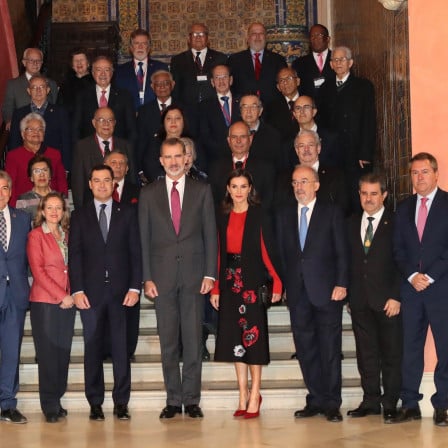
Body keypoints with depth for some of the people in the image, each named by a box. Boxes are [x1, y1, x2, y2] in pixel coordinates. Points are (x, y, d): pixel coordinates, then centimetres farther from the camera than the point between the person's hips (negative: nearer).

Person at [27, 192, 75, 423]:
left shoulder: (66, 235, 15)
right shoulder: (36, 236, -1)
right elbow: (38, 271, -8)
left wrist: (71, 295, 1)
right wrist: (61, 296, -12)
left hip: (67, 302, 5)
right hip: (44, 302, -5)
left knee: (63, 352, 5)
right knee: (48, 354, -2)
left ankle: (56, 400, 15)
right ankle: (50, 406, 5)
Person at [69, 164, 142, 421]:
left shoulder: (128, 213, 9)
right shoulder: (80, 216, 10)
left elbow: (136, 252, 5)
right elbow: (75, 255, 5)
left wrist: (135, 287, -4)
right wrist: (77, 290, -5)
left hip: (121, 291, 0)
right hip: (91, 292, 0)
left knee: (121, 348, 0)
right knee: (93, 348, 3)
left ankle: (121, 403, 7)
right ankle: (95, 404, 9)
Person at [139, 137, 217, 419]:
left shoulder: (202, 190, 7)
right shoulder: (149, 194, 8)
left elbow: (210, 233, 5)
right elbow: (144, 238, 6)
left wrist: (210, 274, -3)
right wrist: (147, 277, -2)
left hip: (193, 274, 0)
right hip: (163, 276, 1)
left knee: (193, 340, 1)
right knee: (168, 341, 4)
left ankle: (191, 399, 9)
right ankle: (173, 400, 12)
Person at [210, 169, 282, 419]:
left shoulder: (258, 216, -2)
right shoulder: (224, 218, 11)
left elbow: (267, 250, -7)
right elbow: (219, 254, 11)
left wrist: (277, 282, -15)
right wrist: (215, 288, 5)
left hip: (252, 281, -4)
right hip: (230, 283, 4)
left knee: (253, 335, -4)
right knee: (235, 338, 5)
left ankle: (254, 395, 4)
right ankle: (243, 396, 13)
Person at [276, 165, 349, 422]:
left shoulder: (332, 213, 4)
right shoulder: (285, 216, 15)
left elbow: (342, 252, -1)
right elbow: (282, 254, 12)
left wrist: (341, 284, -10)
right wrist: (281, 285, 3)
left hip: (326, 291, -4)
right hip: (297, 293, 4)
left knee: (330, 349, -1)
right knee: (306, 349, 6)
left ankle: (332, 403, 6)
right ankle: (316, 400, 15)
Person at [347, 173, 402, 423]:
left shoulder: (395, 223, -2)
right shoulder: (352, 224, 12)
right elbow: (348, 261, 12)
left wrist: (396, 297, -12)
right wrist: (349, 294, 5)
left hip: (387, 300, -4)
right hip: (360, 300, 4)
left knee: (391, 353, 2)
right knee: (366, 353, 8)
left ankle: (390, 403, 10)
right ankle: (371, 401, 15)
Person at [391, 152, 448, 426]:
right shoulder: (404, 208, 15)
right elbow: (399, 250, 12)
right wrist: (412, 275, -4)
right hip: (411, 287, 4)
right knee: (410, 347, 3)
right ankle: (410, 404, 8)